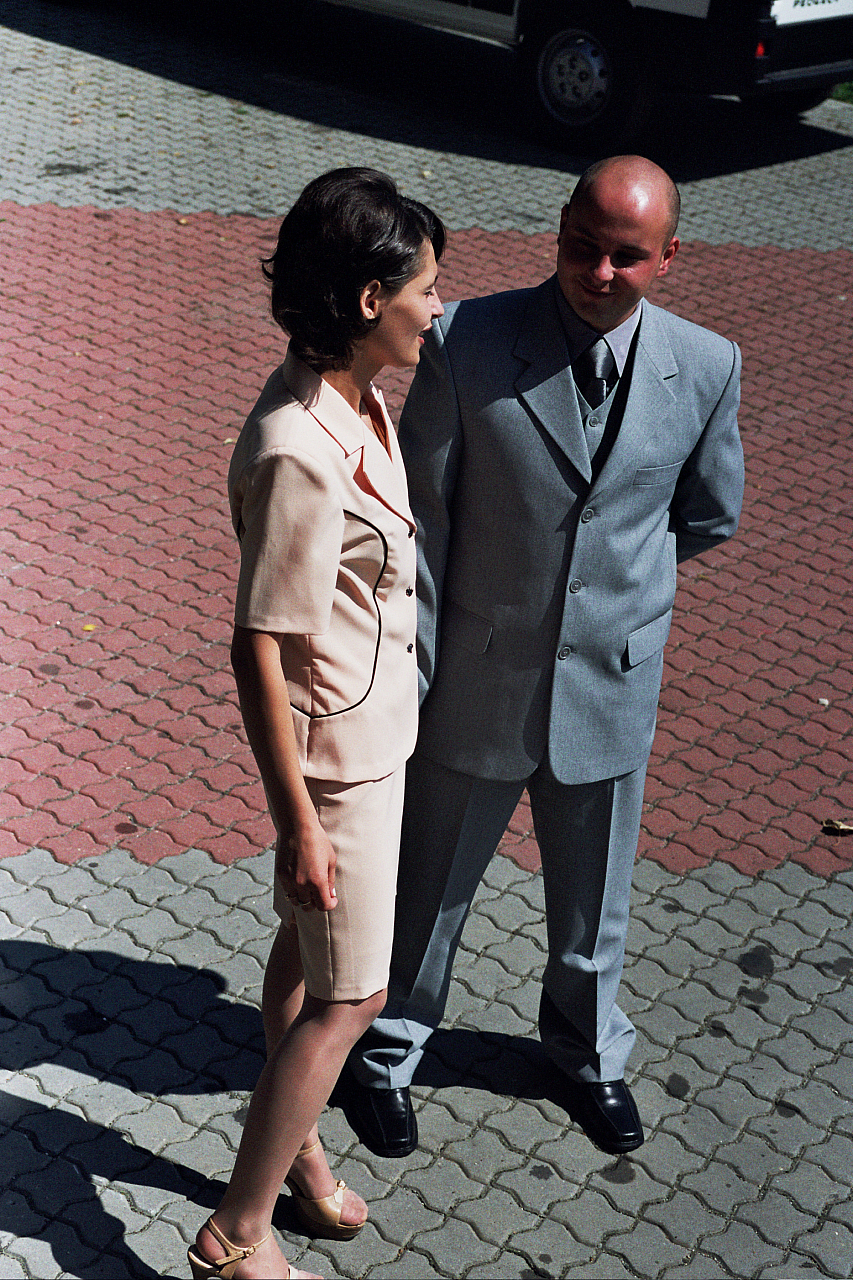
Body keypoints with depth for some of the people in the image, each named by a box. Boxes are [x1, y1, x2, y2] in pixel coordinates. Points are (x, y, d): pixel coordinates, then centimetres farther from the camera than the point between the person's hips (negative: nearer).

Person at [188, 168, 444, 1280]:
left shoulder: (351, 398, 0)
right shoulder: (299, 456, -30)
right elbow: (258, 652, -26)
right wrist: (298, 819, -21)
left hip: (376, 721, 9)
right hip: (337, 751, -9)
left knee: (310, 945, 23)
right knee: (351, 994, 3)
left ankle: (293, 1145, 43)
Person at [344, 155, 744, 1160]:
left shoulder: (705, 368, -9)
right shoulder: (466, 344, -16)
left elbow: (708, 516, 9)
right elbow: (418, 522, -12)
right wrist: (404, 682, -11)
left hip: (612, 683, 2)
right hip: (479, 681, -2)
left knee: (592, 898, 22)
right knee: (427, 888, 17)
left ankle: (586, 1050, 50)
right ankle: (387, 1050, 44)